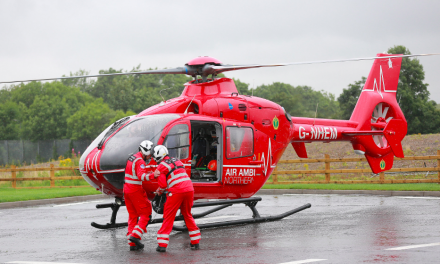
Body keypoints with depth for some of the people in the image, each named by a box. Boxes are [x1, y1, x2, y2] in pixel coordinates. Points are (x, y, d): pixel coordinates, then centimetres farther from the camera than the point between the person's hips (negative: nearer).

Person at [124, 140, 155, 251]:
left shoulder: (132, 158, 14)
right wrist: (152, 175, -46)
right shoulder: (140, 161, -16)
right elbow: (141, 176, -33)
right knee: (146, 213, 0)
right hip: (136, 191, -9)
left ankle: (132, 244, 9)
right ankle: (135, 235, -13)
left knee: (133, 216, 12)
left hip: (127, 189, 9)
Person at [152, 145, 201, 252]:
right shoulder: (177, 161, 20)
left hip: (176, 191, -6)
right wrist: (161, 188, 29)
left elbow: (163, 185, -5)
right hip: (189, 189, 6)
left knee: (168, 216, 2)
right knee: (187, 215, 20)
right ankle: (195, 242, 21)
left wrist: (160, 191, 17)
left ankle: (162, 244, -2)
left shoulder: (161, 167, -2)